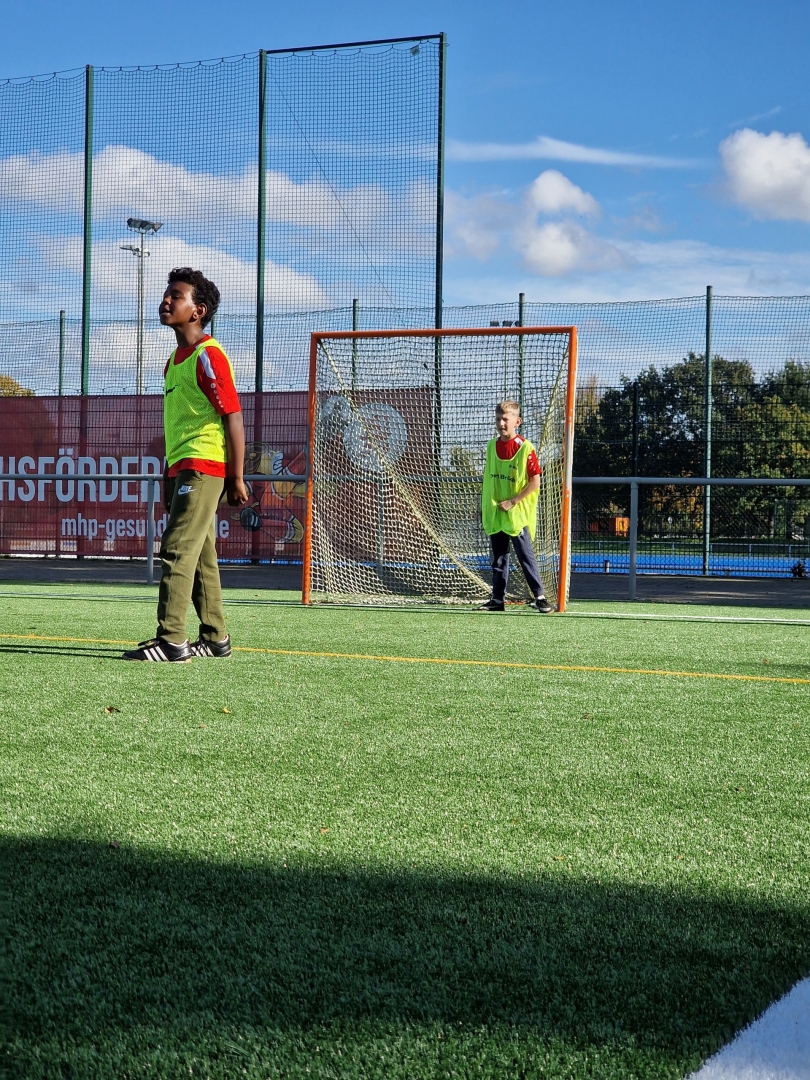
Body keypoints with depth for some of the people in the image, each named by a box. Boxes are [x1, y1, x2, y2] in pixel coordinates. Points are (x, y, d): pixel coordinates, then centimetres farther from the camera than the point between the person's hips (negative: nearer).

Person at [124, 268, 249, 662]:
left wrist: (237, 478, -16)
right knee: (201, 556, 12)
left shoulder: (208, 356, -12)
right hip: (183, 468, 10)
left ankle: (171, 640, -14)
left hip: (204, 467, -10)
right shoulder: (174, 361, 17)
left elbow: (234, 417, -14)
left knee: (177, 550, -13)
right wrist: (170, 477, 21)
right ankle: (215, 638, 19)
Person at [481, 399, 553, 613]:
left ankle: (539, 597, -1)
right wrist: (485, 506, 14)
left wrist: (512, 501, -15)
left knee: (526, 556, -5)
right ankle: (497, 599, 17)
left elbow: (535, 482, -12)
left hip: (517, 515, -6)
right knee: (498, 558, 11)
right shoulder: (492, 446, 8)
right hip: (494, 515, 6)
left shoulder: (525, 448, -11)